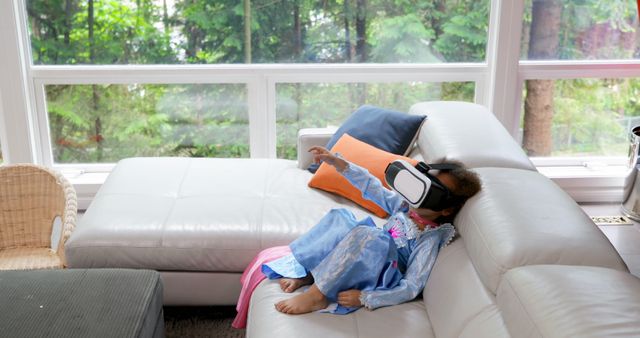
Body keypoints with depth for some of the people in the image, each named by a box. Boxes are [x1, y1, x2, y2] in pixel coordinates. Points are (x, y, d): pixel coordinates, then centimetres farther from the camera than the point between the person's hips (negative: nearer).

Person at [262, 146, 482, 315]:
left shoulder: (431, 238, -18)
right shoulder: (406, 205, 1)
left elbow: (412, 288, -23)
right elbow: (372, 187, 6)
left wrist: (364, 298, -30)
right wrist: (338, 162, -3)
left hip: (382, 277, -8)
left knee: (367, 235, -35)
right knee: (340, 216, -2)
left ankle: (317, 296, -27)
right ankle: (305, 273, -12)